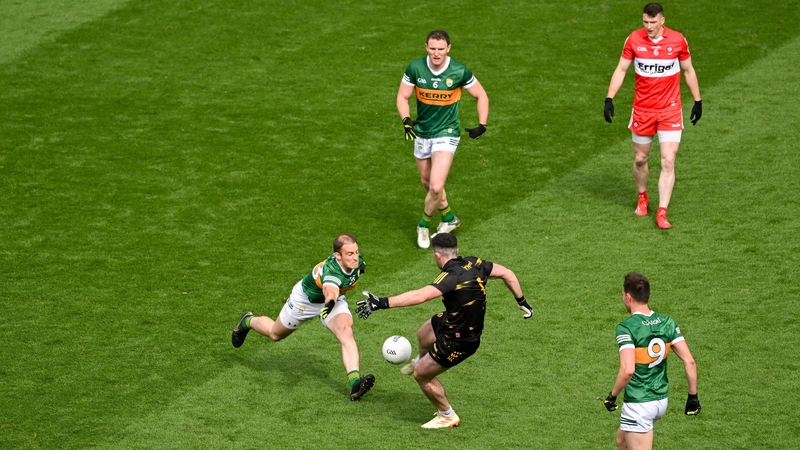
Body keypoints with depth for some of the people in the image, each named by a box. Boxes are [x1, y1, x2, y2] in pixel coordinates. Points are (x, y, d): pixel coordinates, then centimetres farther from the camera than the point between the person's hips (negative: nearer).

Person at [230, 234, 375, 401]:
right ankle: (248, 321, 54)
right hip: (306, 299, -5)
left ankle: (354, 383, -36)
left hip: (334, 299, 5)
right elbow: (330, 290, -69)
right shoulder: (331, 270, -46)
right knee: (275, 334, 21)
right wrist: (329, 303, -89)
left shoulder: (358, 260, -24)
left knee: (346, 332, -27)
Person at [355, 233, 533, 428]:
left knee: (421, 375, 7)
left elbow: (420, 296, -47)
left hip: (458, 342, -9)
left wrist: (382, 303, -50)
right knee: (423, 335, 32)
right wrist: (522, 301, 13)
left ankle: (447, 416, 28)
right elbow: (506, 273, -1)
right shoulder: (473, 264, -11)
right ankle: (420, 362, 67)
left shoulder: (452, 277, -34)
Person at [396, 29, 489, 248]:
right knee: (428, 183, 17)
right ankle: (449, 218, 42)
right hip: (422, 133, 4)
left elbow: (481, 96, -1)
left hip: (446, 134, -4)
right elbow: (402, 97, -1)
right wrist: (406, 119, -19)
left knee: (436, 187, -16)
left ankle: (424, 225, 10)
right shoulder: (415, 68, -11)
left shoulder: (459, 72, -16)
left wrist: (482, 125, -7)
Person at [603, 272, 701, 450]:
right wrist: (693, 396, 7)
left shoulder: (626, 328, -18)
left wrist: (612, 395, -14)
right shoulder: (667, 323, 0)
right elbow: (689, 361, -2)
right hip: (661, 401, 7)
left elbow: (628, 370, -29)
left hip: (638, 405, -7)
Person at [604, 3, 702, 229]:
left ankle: (662, 213, -6)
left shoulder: (678, 40, -7)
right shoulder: (634, 40, -7)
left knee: (668, 161, -9)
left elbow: (688, 71, 6)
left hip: (670, 111, -1)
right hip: (642, 110, 1)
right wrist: (609, 98, -9)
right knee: (640, 159, 12)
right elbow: (621, 69, 1)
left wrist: (697, 101, 9)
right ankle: (642, 198, 38)